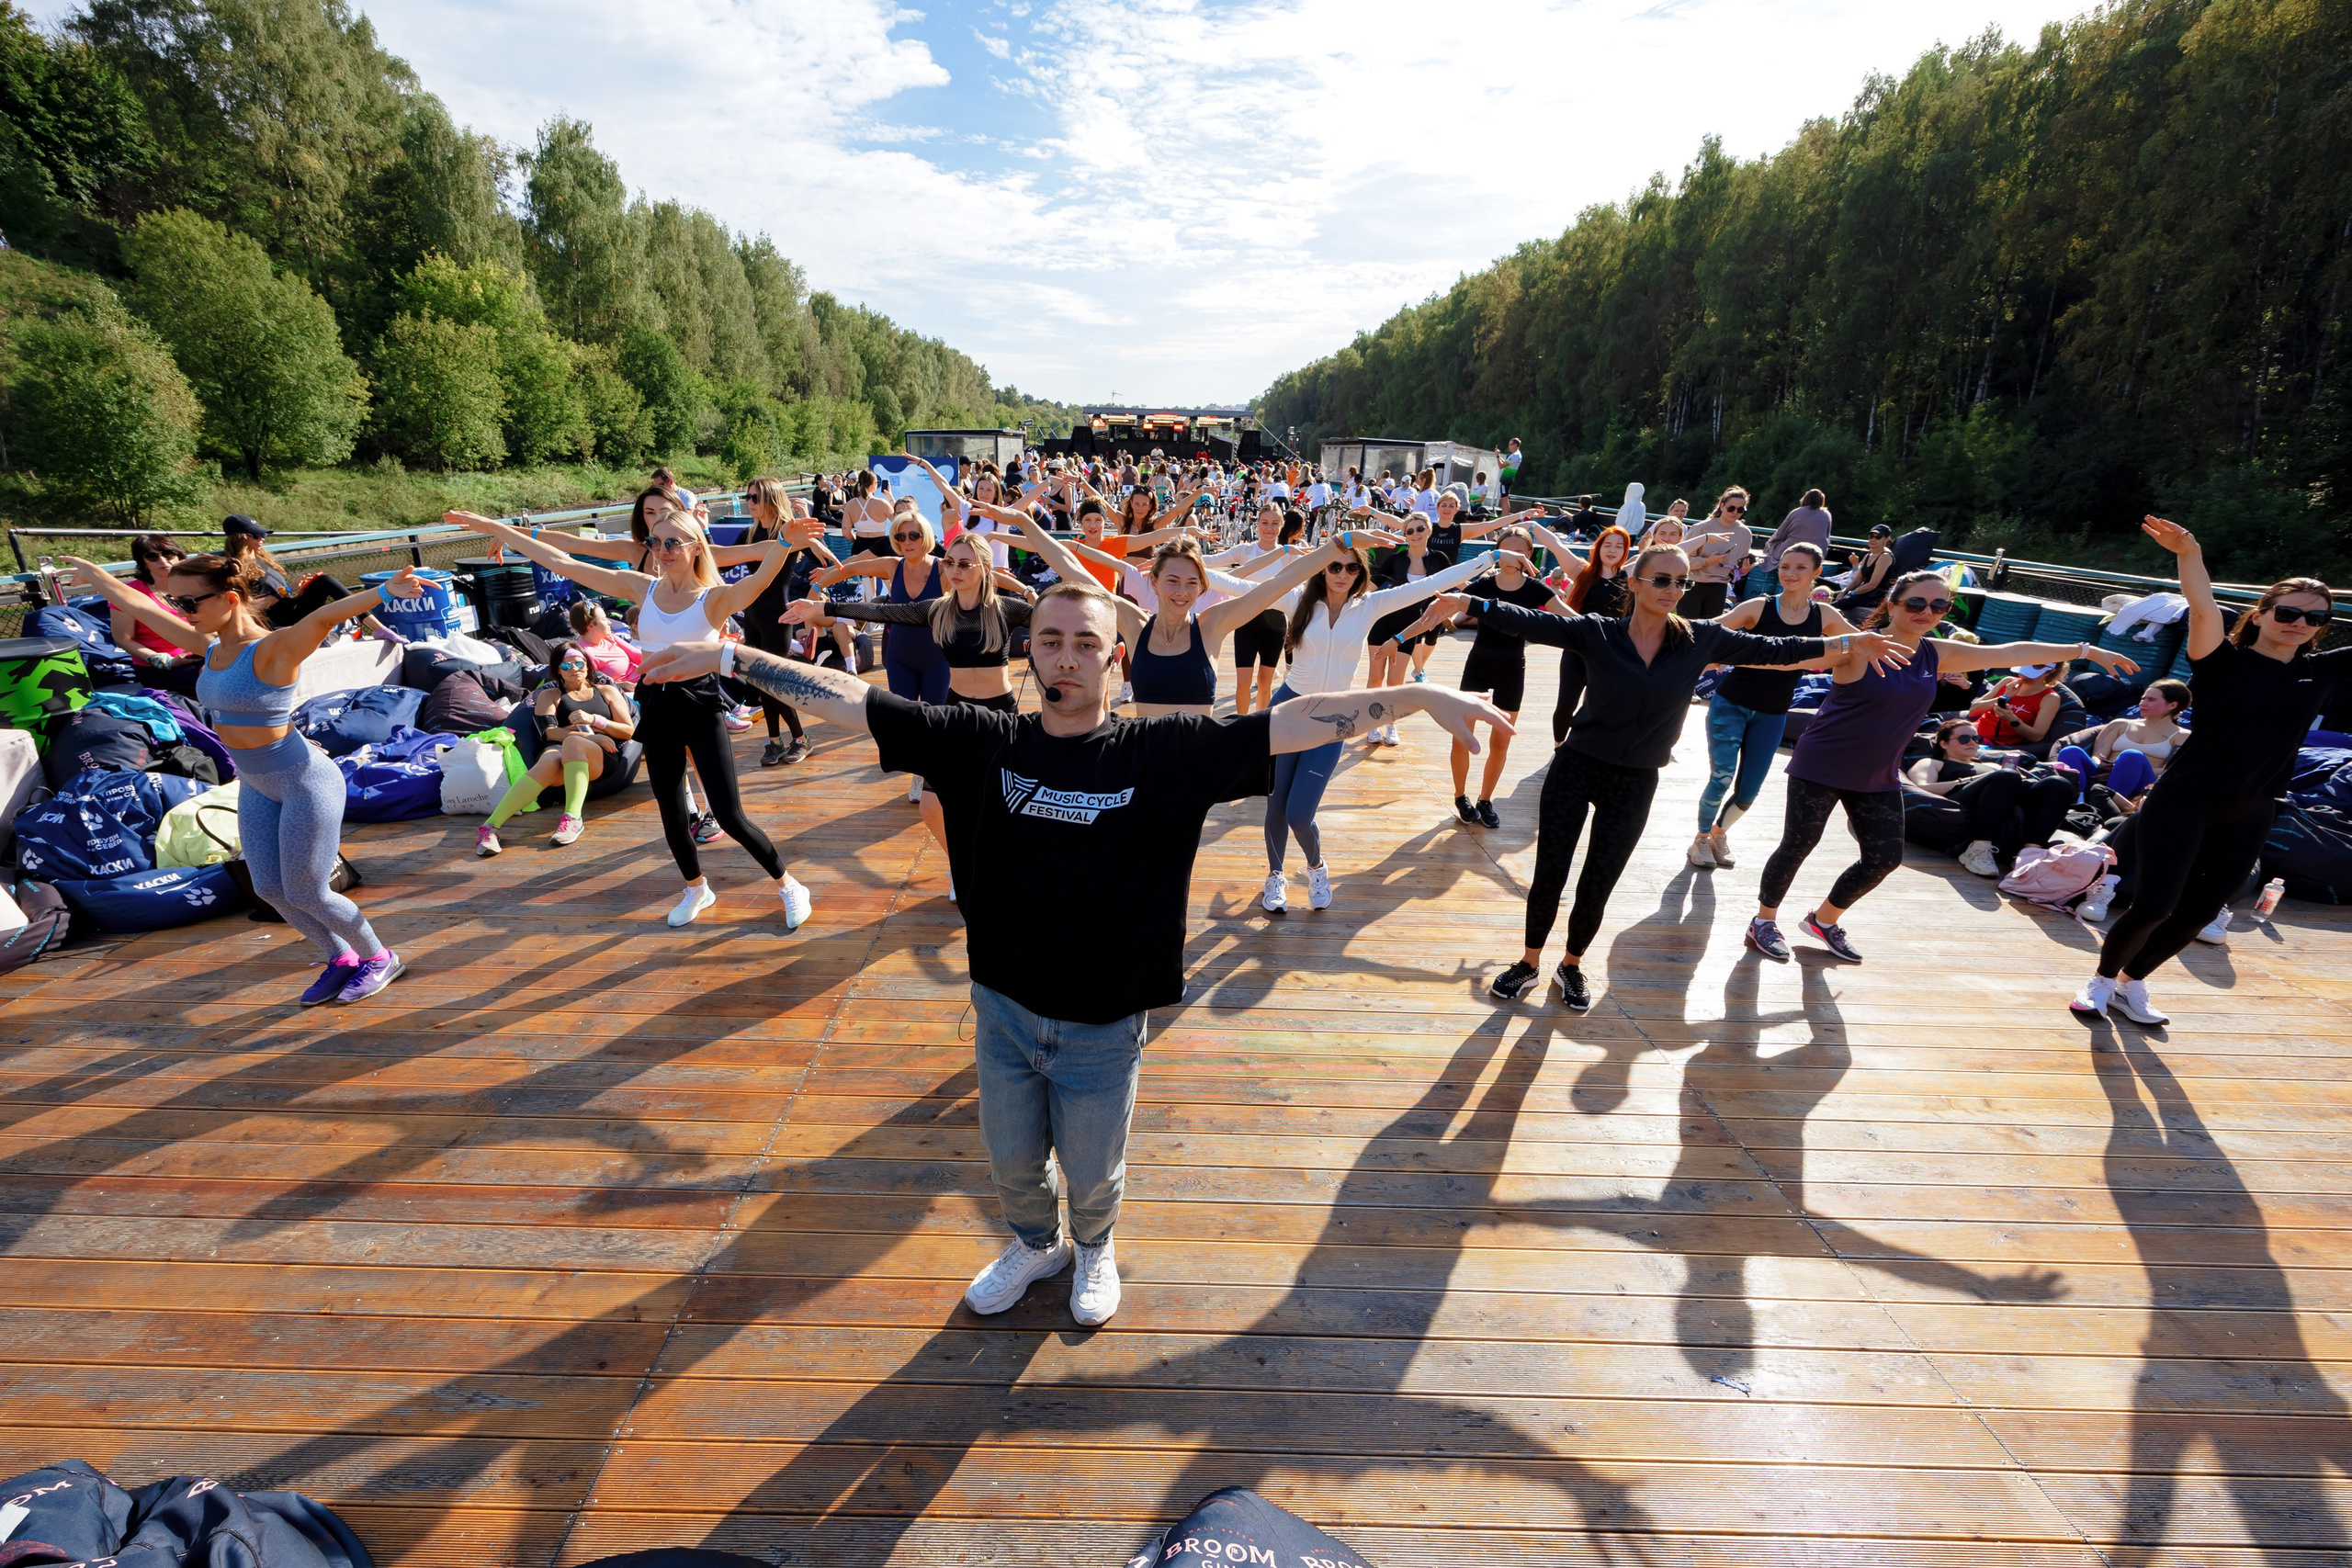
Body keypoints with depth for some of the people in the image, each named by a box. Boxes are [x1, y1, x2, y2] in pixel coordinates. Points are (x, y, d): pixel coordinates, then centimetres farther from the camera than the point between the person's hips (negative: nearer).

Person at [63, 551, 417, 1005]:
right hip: (257, 786, 9)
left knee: (304, 894, 0)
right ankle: (340, 959, 28)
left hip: (305, 782, -9)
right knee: (270, 890, 11)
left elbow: (322, 618, -41)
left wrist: (384, 592, -57)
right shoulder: (211, 648, 4)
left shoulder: (273, 649, -20)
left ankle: (379, 958, 20)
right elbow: (142, 606, 21)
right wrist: (95, 574, 36)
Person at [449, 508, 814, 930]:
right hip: (656, 709, 5)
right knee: (673, 817, 10)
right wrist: (494, 528, 8)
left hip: (700, 708, -4)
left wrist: (785, 543, -50)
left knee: (730, 817, -6)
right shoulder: (642, 588, 3)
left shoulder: (714, 598, -10)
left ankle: (788, 886, 14)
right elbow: (561, 562, 7)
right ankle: (696, 888, 36)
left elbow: (760, 579, -31)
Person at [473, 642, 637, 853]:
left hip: (602, 757, 0)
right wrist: (591, 736, -9)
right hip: (561, 751, 1)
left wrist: (594, 720, -1)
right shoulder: (550, 695, 25)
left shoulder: (607, 691, 26)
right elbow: (551, 732, 7)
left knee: (572, 742, -38)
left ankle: (572, 819, -51)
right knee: (547, 764, -38)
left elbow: (628, 731, 16)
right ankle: (490, 827, -50)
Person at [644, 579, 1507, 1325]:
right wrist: (728, 656, -9)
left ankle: (1094, 1251, 56)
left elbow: (1294, 721, -20)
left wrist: (1417, 695, -25)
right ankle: (1036, 1245, 58)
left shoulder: (1167, 750, -16)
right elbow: (846, 698, -8)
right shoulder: (983, 742, -10)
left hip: (1104, 1024, -2)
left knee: (1092, 1174, 21)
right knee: (1013, 1163, 25)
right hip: (1005, 1009, 2)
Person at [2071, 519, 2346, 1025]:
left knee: (2197, 913, 11)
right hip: (2186, 799, -5)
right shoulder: (2224, 663, -5)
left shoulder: (2322, 672, 8)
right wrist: (2190, 554, -39)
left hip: (2250, 816, 5)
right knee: (2154, 906, -8)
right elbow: (2204, 610, -23)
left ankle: (2131, 985, 28)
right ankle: (2101, 981, 14)